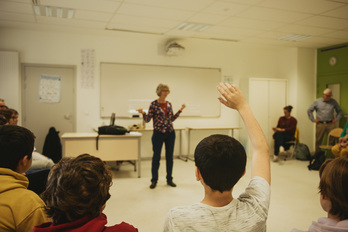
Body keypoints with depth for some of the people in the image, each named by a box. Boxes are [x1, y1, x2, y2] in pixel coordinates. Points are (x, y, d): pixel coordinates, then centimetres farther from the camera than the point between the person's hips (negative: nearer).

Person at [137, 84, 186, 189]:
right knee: (156, 156, 2)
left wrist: (180, 110, 13)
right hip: (158, 133, -5)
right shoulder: (154, 104, -6)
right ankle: (154, 180, 16)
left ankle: (169, 179, 21)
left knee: (170, 156, 9)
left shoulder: (169, 104, 9)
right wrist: (143, 113, -24)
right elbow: (147, 120, -6)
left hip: (170, 133, 5)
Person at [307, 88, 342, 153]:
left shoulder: (333, 102, 8)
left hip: (331, 124, 1)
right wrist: (313, 120, 2)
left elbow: (339, 111, 18)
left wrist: (336, 119, 6)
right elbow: (309, 111, 7)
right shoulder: (317, 101, 3)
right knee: (318, 141, 4)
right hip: (320, 124, -1)